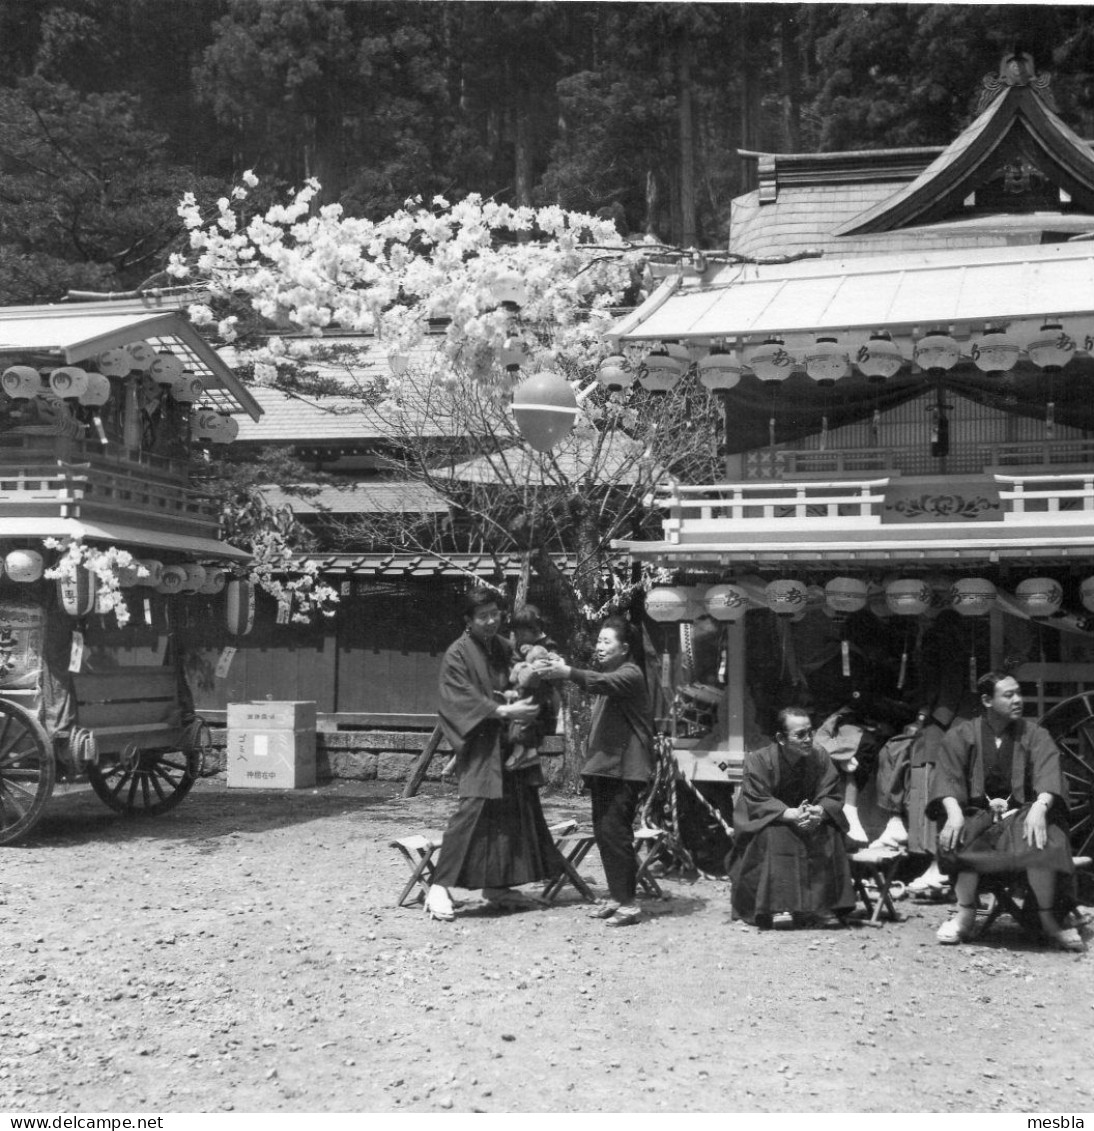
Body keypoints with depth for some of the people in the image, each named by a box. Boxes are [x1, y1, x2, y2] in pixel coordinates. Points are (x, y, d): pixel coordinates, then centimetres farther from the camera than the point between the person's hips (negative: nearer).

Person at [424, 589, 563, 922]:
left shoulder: (505, 649, 13)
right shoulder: (457, 655, -7)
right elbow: (464, 699, -17)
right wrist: (504, 711, -26)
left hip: (510, 744, 7)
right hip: (480, 747, -7)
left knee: (514, 813, 8)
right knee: (472, 810, -16)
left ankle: (496, 884, 19)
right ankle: (440, 886, -14)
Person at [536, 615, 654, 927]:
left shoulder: (630, 674, -8)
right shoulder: (608, 673, 22)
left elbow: (604, 683, -28)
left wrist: (568, 672, -41)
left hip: (626, 767, -9)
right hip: (603, 764, 9)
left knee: (615, 831, -12)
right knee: (602, 832, 9)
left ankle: (628, 904, -7)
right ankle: (616, 897, 18)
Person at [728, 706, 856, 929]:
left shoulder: (820, 757, -5)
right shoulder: (758, 760, -16)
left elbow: (833, 796, -8)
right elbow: (756, 802, -22)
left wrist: (819, 812, -33)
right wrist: (791, 814, -38)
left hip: (810, 820, 4)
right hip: (763, 821, -3)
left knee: (829, 835, -25)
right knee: (769, 836, -36)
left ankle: (819, 908, -21)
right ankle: (760, 909, -26)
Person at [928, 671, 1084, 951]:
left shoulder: (1034, 734, 7)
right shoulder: (961, 735, 7)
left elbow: (1048, 776, -8)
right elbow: (947, 778, -5)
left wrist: (1039, 807, -30)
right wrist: (954, 812, -26)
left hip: (1022, 812, 0)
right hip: (978, 812, 0)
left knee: (1042, 840, -34)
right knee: (961, 838, -35)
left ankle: (1048, 920, -20)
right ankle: (965, 915, -22)